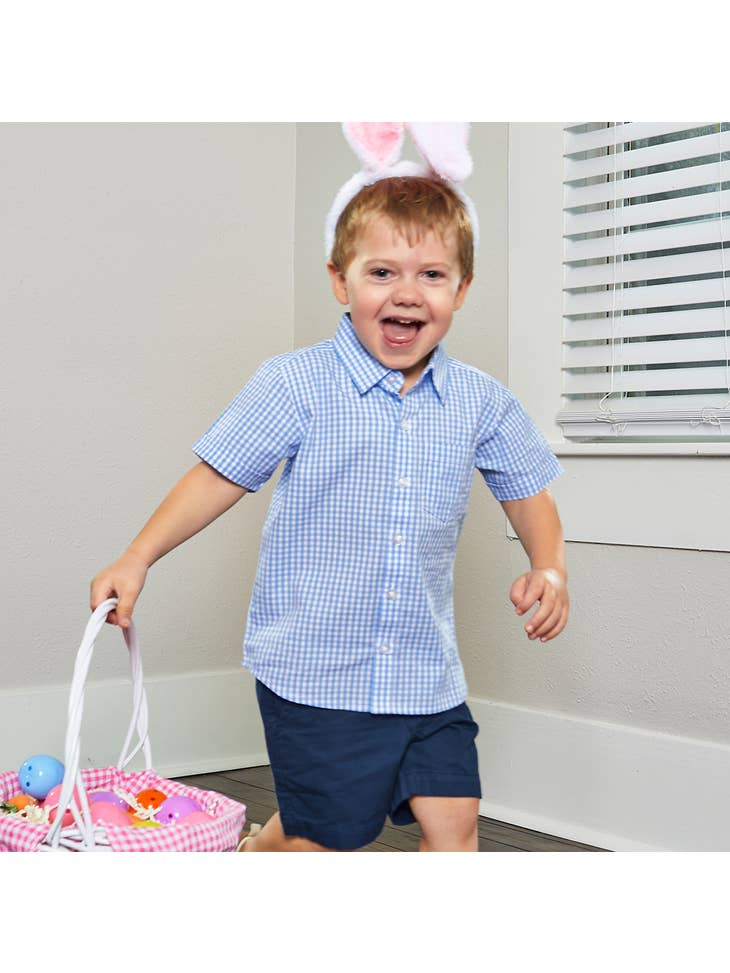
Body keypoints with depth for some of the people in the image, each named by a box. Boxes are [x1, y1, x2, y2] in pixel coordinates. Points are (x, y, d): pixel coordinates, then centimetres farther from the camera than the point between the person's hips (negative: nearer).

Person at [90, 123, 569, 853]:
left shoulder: (480, 402, 1)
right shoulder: (297, 385, -10)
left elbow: (527, 491, 13)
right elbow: (221, 476, -4)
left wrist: (549, 568, -4)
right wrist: (137, 558, -8)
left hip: (427, 675, 4)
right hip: (313, 669, -3)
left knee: (454, 823, 1)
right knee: (323, 837, 6)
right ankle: (250, 851, 39)